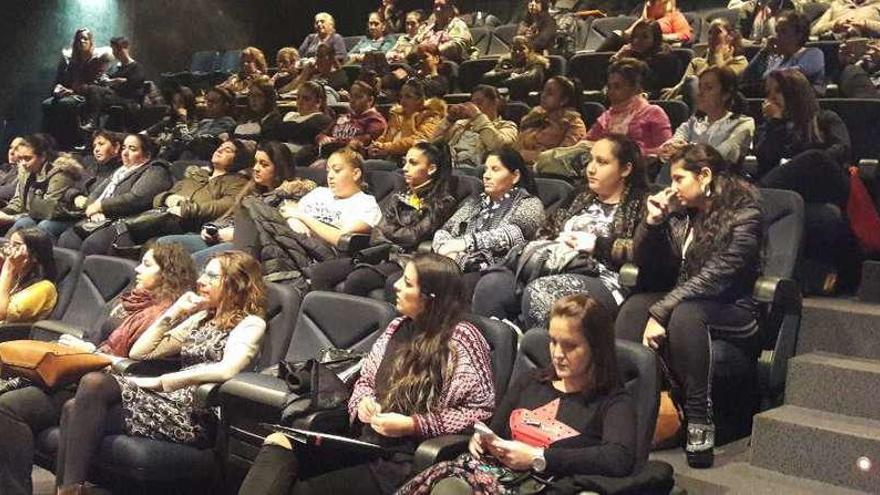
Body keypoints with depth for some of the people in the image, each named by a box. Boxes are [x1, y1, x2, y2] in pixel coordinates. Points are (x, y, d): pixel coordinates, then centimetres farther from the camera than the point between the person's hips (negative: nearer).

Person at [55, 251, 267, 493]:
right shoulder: (201, 318, 24)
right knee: (74, 408, -15)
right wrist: (173, 313, 12)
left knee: (94, 384, -22)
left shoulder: (251, 324, 0)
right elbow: (139, 352, 21)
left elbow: (226, 370, -21)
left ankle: (70, 488, -22)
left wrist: (160, 381, -17)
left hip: (194, 415, -8)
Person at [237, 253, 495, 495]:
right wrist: (363, 402, -3)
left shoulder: (461, 339, -8)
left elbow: (482, 410, -9)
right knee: (279, 443, -19)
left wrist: (414, 425, -15)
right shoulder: (399, 327, 11)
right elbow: (365, 380, 22)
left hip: (404, 460, -6)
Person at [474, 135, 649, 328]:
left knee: (539, 293, -37)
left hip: (600, 279, -6)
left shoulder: (639, 205, 10)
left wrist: (598, 245, -7)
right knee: (490, 285, -22)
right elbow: (546, 234, 29)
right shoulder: (579, 198, 31)